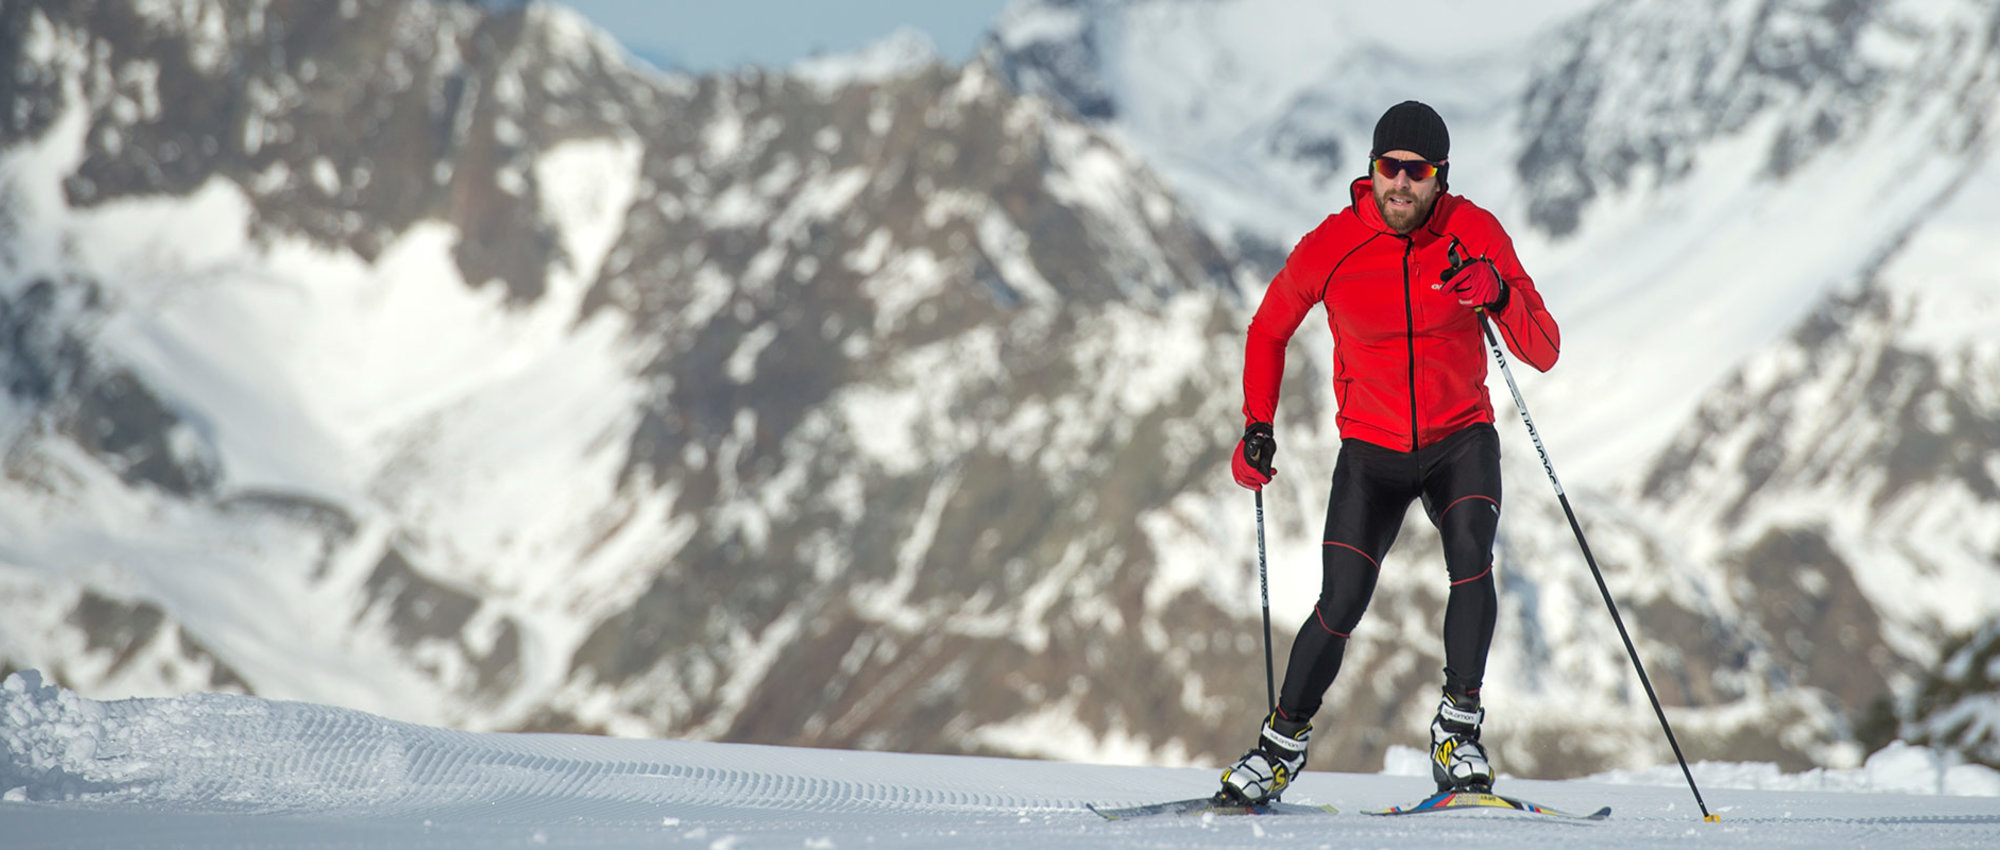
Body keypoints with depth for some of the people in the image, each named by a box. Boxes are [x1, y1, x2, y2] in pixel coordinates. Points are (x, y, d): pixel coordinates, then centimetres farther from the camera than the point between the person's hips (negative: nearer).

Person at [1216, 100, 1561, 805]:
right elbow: (1268, 330, 10)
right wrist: (1257, 427, 5)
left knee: (1472, 565, -28)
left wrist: (1499, 296, -32)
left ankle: (1459, 728, -19)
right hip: (1372, 453, 0)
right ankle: (1283, 743, 11)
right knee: (1340, 610, -11)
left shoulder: (1474, 233, -12)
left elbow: (1544, 353, -14)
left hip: (1461, 441, 0)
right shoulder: (1329, 248, -11)